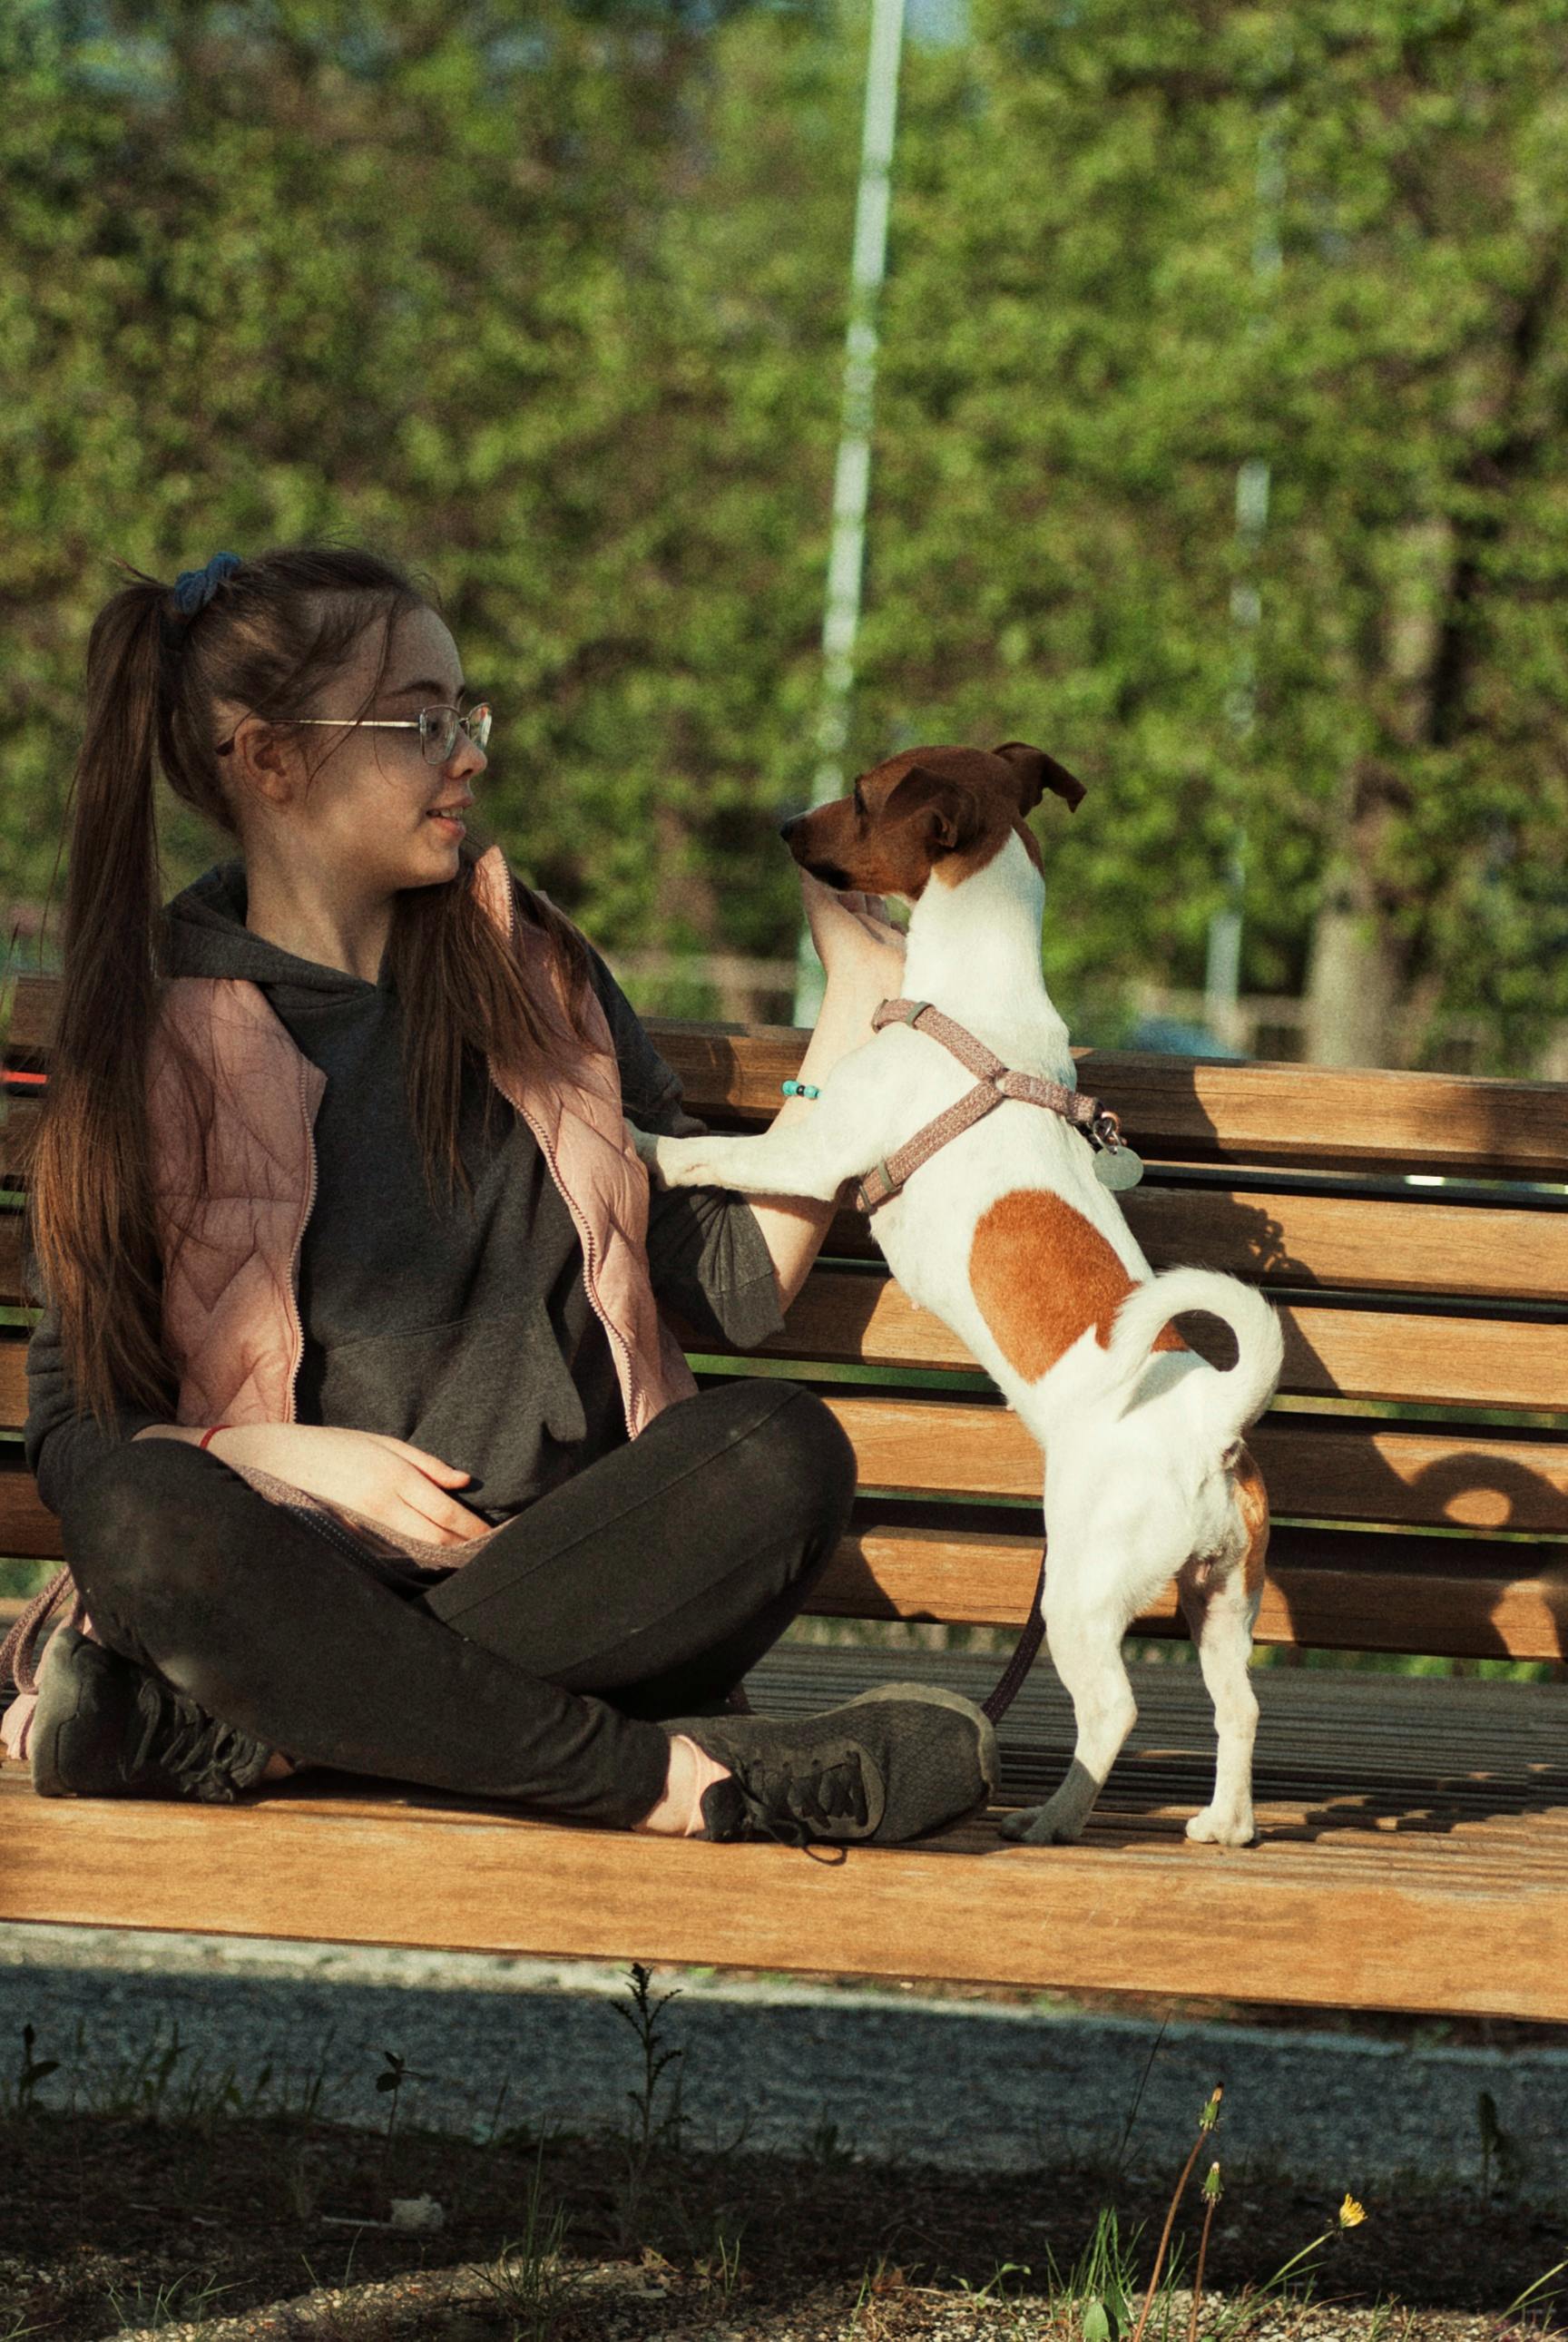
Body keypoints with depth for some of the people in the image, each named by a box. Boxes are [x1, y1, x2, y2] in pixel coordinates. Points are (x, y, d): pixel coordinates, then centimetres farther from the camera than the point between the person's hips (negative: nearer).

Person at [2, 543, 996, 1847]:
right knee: (146, 1522, -35)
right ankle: (663, 1777, -34)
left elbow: (734, 1283, 9)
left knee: (779, 1449, -28)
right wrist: (296, 1456, -15)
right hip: (308, 1570, -2)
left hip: (567, 1566, 3)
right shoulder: (151, 1029, 4)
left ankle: (251, 1735, -32)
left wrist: (857, 1007, 7)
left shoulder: (529, 968, 13)